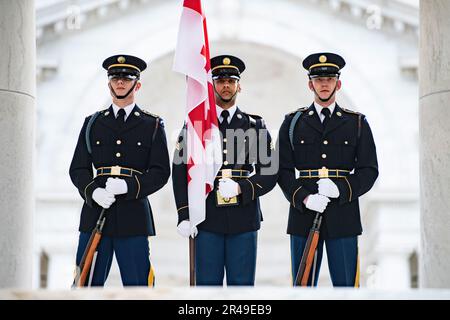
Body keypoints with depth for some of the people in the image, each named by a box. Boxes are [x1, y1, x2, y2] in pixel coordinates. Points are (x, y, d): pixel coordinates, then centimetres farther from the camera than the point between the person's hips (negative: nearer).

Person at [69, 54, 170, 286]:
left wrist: (129, 186, -16)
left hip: (134, 217, -2)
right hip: (95, 214, 2)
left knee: (137, 285, -2)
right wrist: (93, 191, -12)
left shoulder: (153, 125, 9)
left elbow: (161, 172, 1)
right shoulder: (92, 123, 15)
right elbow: (78, 169, 10)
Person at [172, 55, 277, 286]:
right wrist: (184, 215, -4)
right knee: (207, 283, 1)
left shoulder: (255, 126, 9)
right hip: (206, 219, -1)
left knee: (242, 284, 2)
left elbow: (269, 174, 6)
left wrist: (241, 188, -13)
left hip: (243, 218, 1)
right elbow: (180, 172, 4)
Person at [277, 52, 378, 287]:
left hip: (343, 217, 0)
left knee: (346, 284, -1)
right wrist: (304, 198, -13)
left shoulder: (357, 123, 11)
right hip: (304, 215, 0)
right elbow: (283, 170, 4)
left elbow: (369, 170, 5)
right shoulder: (293, 123, 10)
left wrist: (341, 189, -12)